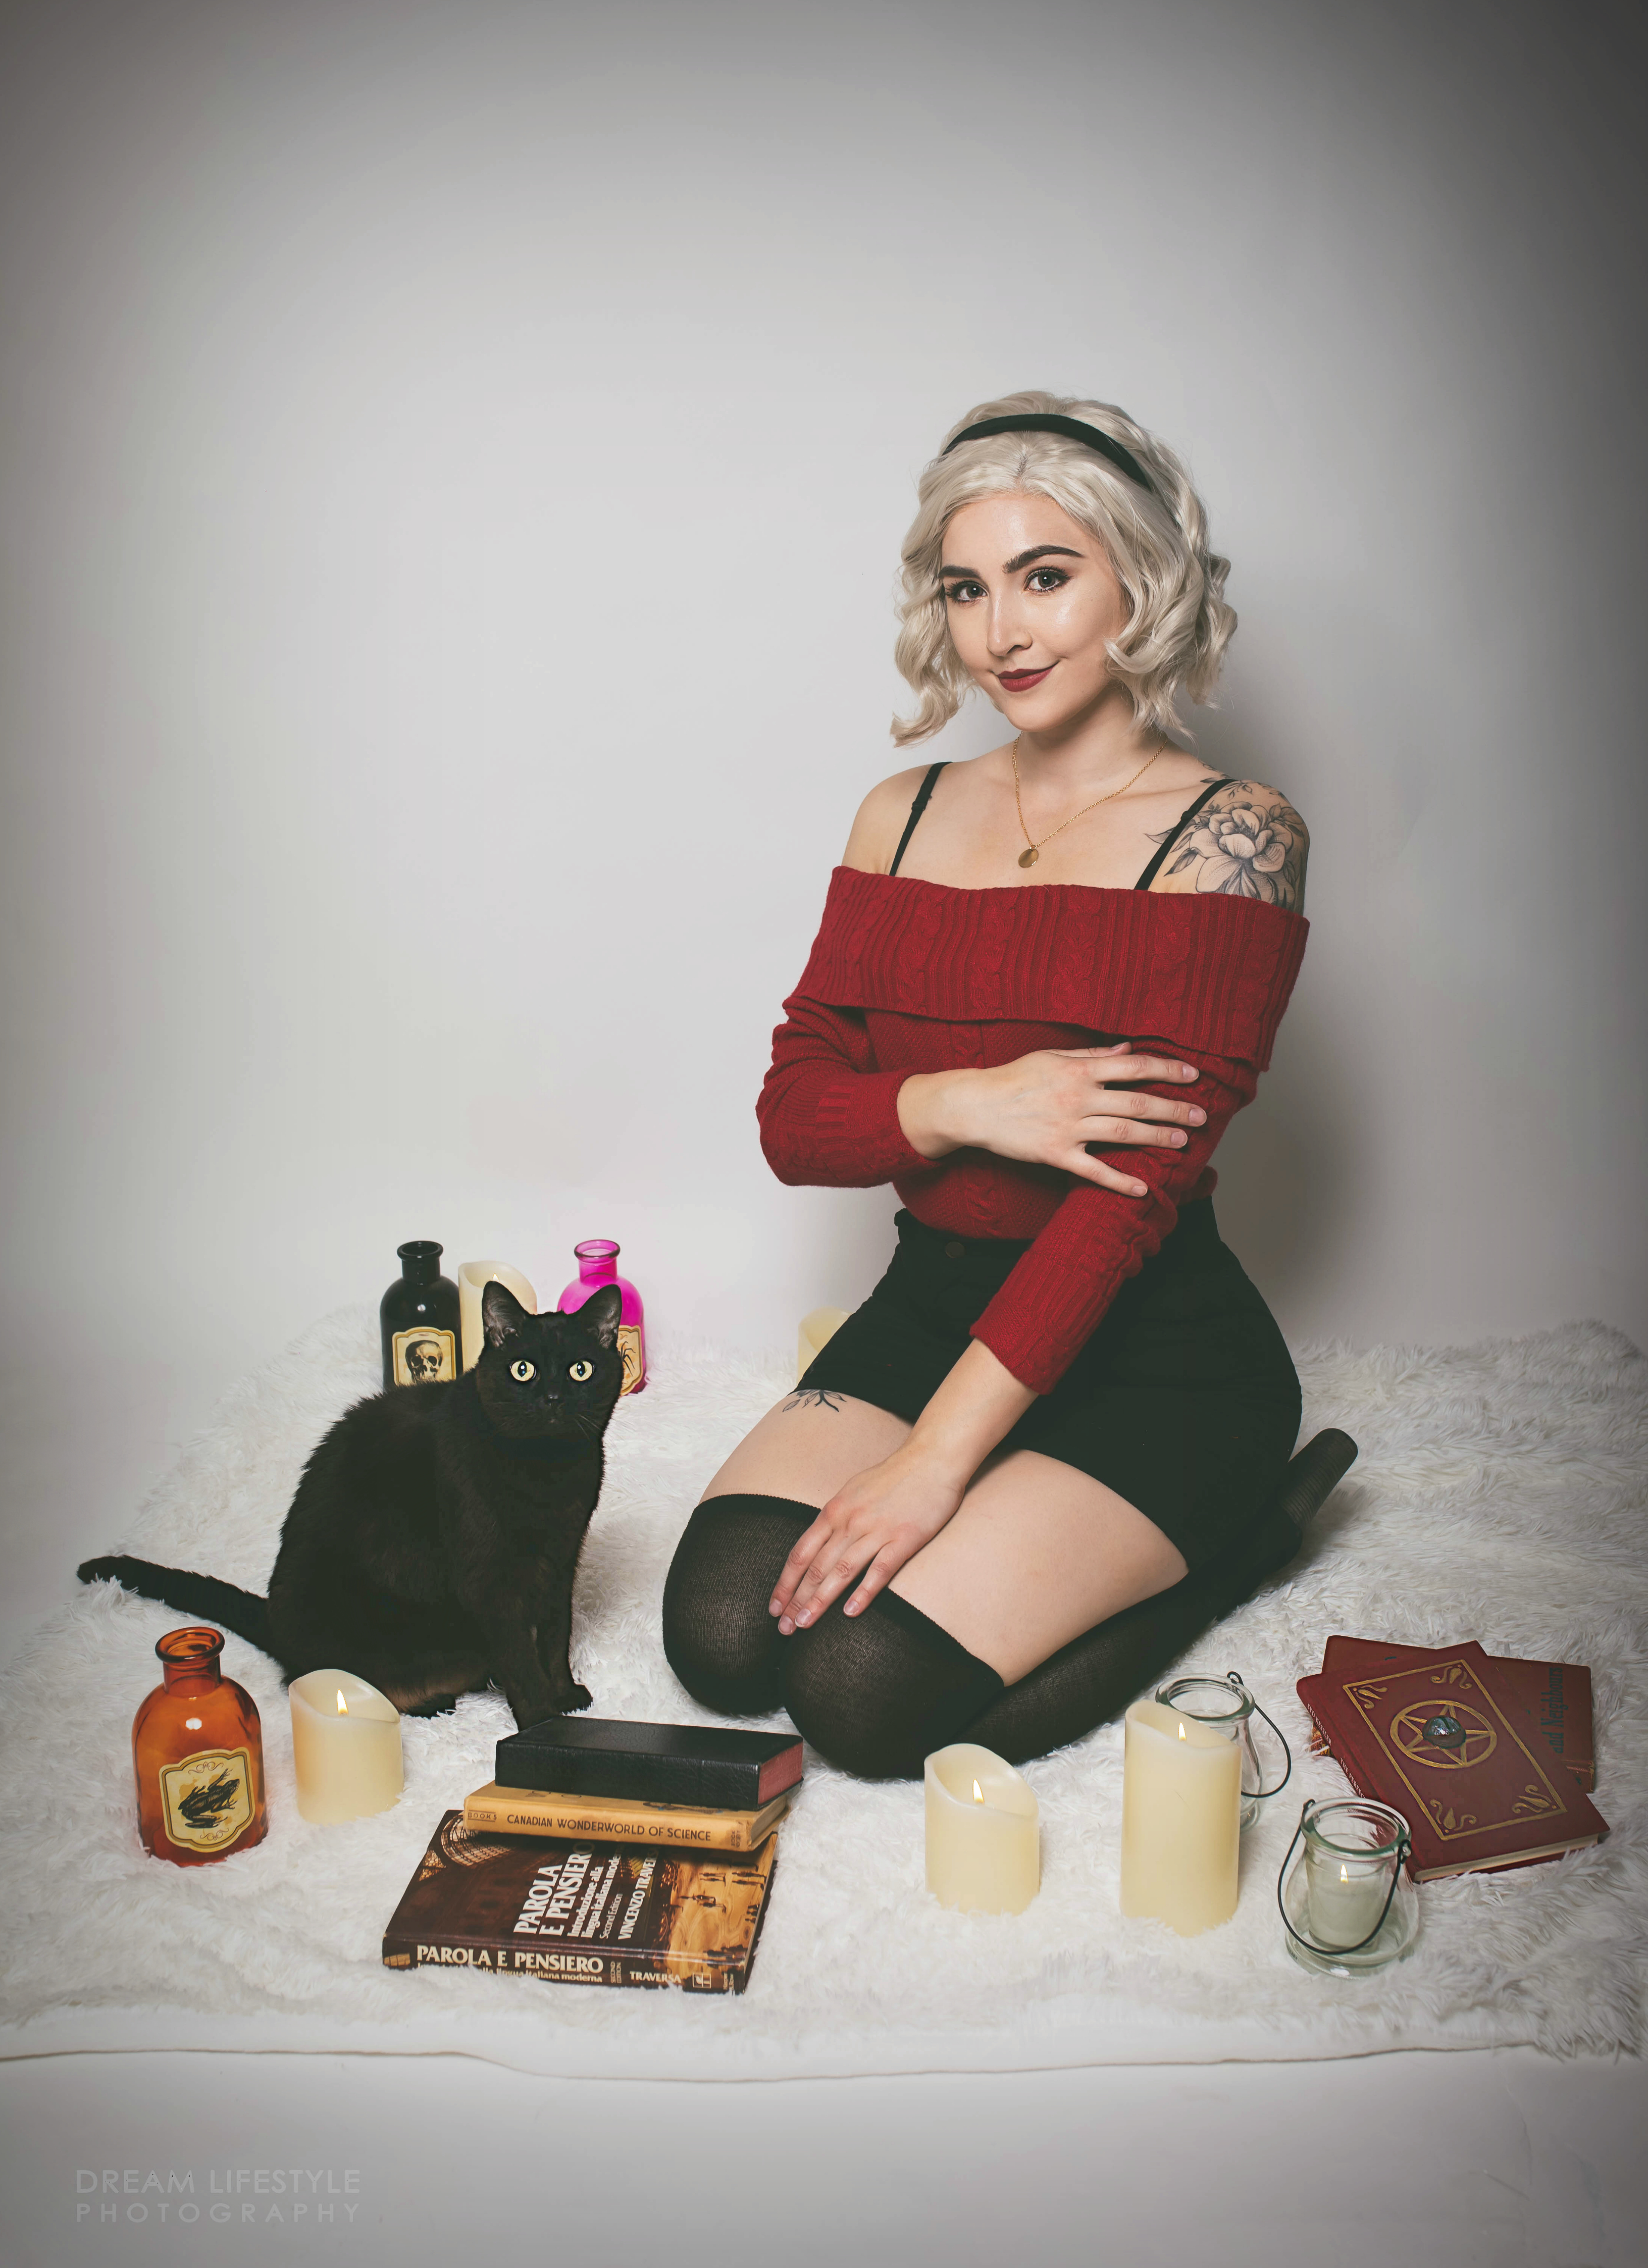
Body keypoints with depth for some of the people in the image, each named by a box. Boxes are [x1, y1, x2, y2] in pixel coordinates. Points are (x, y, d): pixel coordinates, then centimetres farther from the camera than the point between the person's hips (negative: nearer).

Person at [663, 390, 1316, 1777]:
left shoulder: (1231, 836, -11)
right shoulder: (905, 818, 6)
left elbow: (1140, 1179, -19)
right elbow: (793, 1116, 2)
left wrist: (934, 1457, -23)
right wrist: (963, 1104, -21)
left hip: (1149, 1352, -5)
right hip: (934, 1303, 5)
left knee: (872, 1691, -18)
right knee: (721, 1632, -14)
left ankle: (1218, 1540, 6)